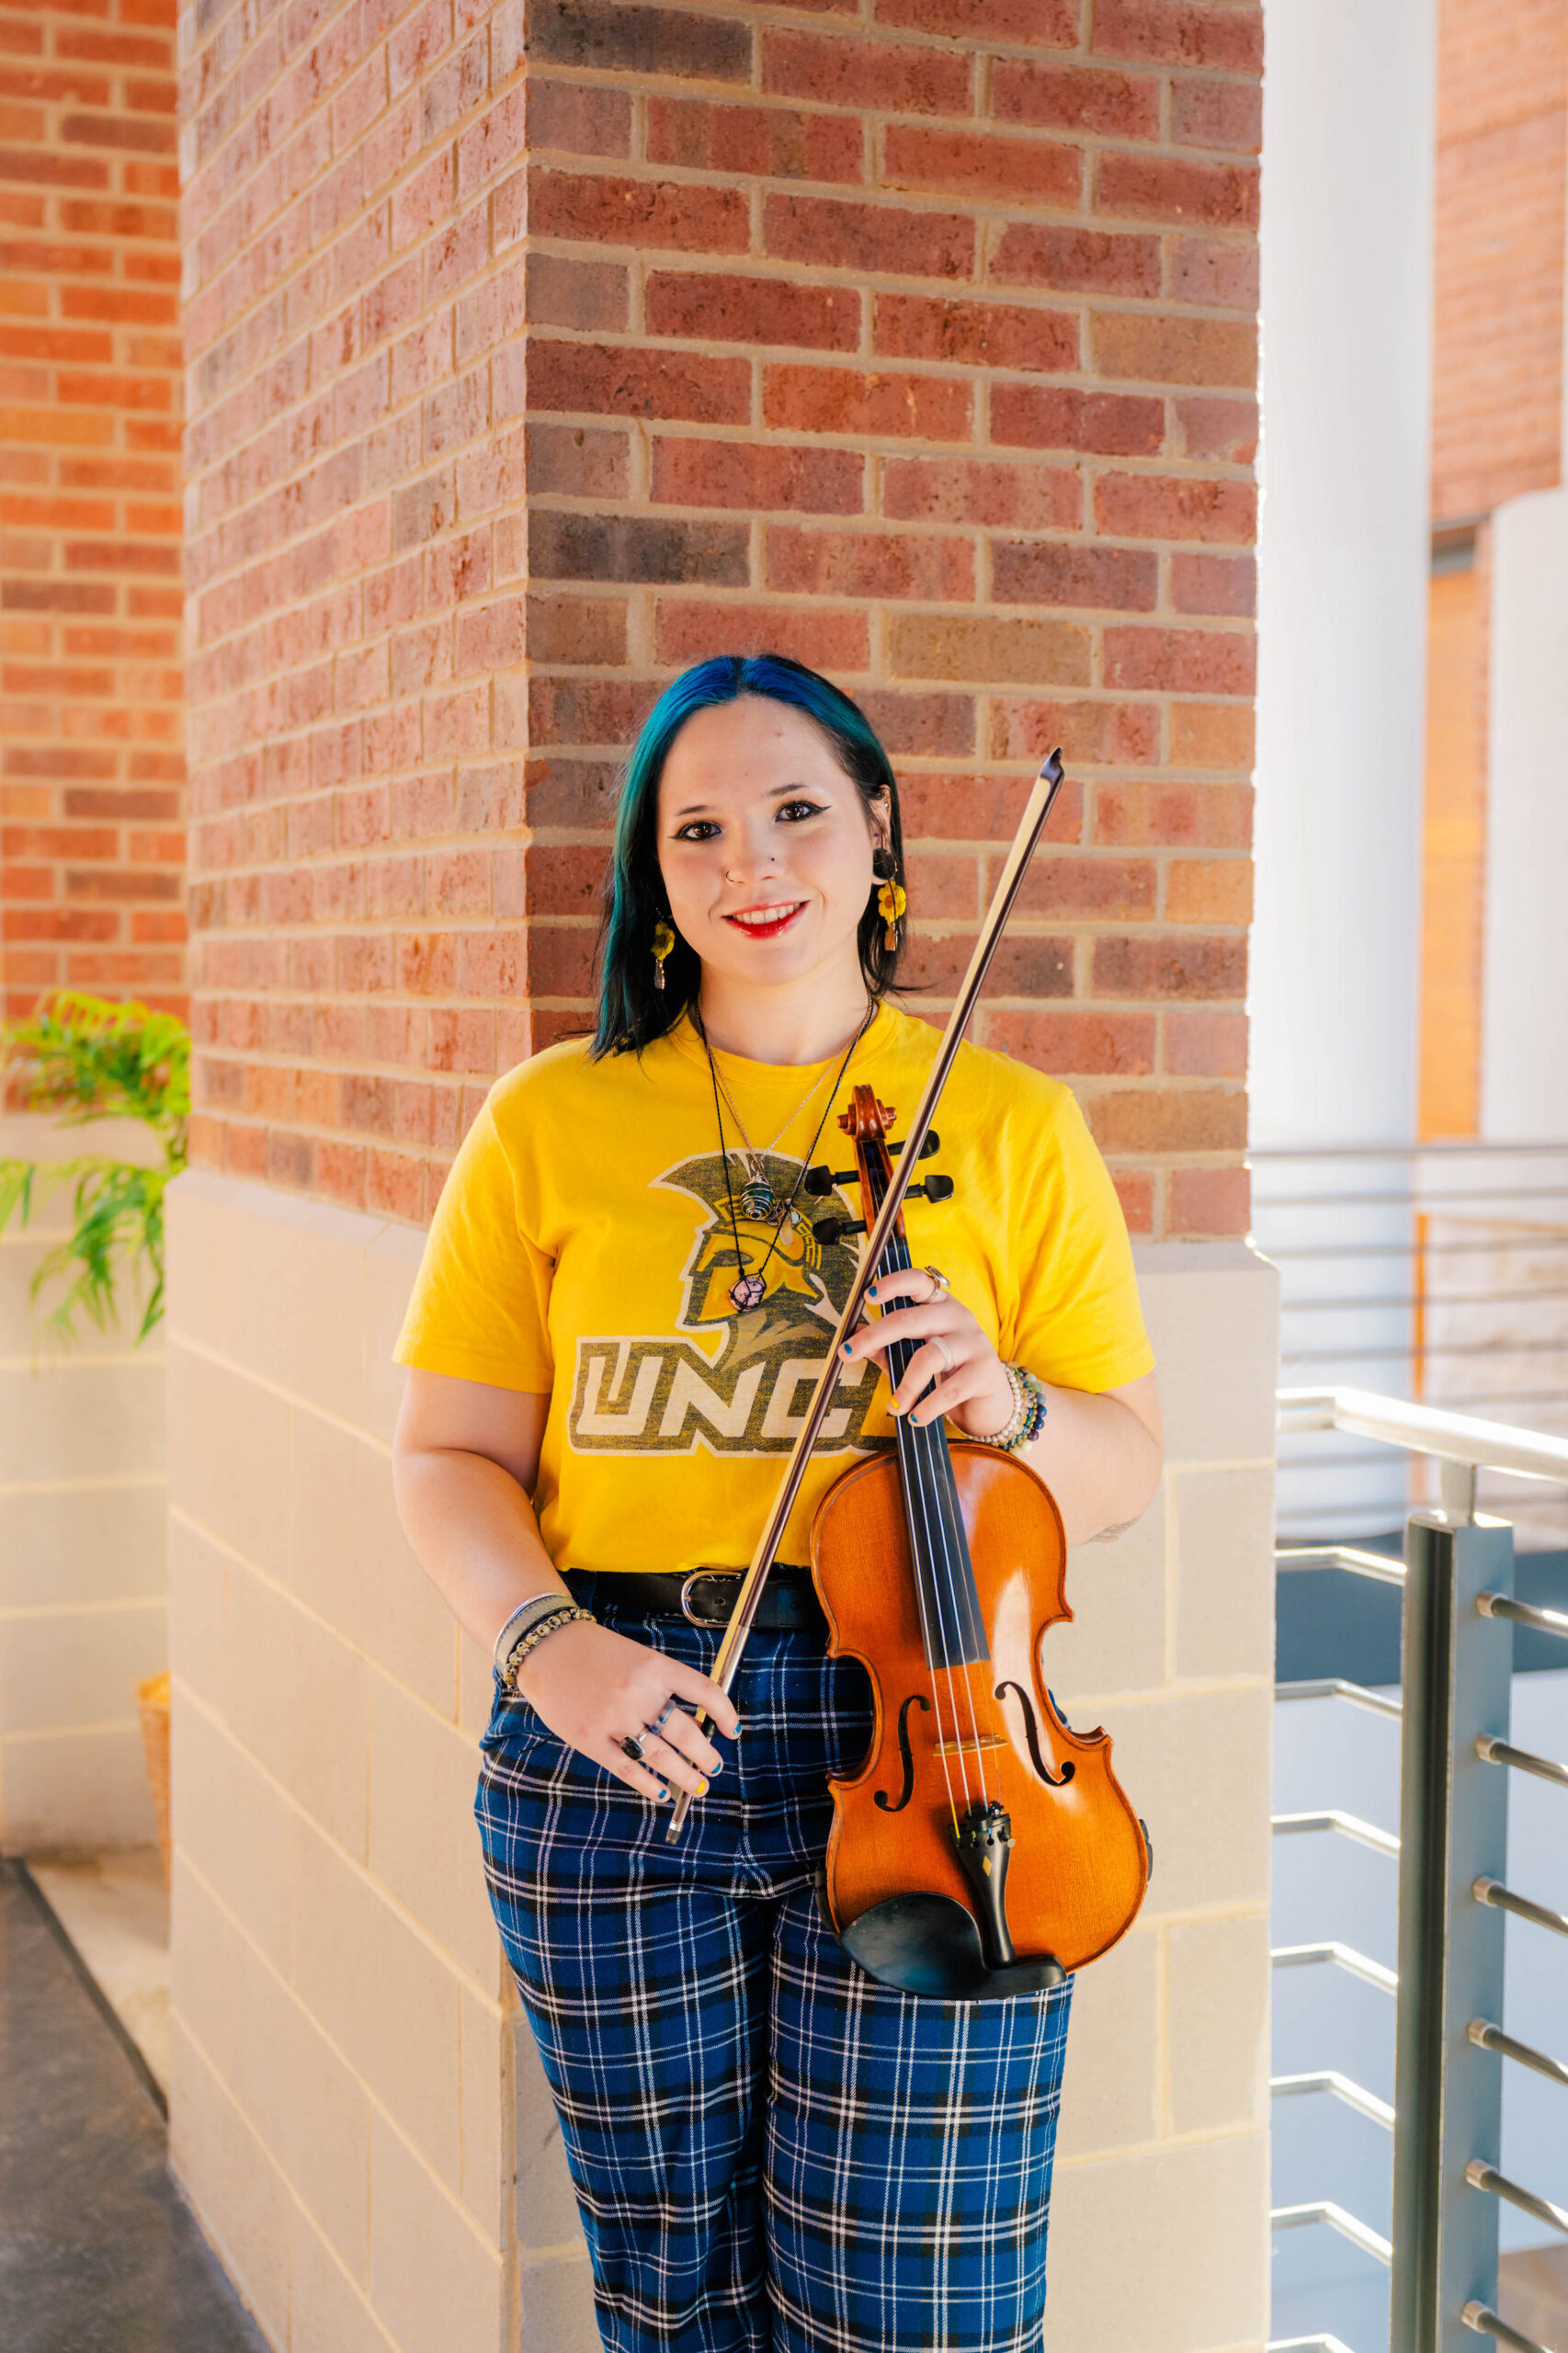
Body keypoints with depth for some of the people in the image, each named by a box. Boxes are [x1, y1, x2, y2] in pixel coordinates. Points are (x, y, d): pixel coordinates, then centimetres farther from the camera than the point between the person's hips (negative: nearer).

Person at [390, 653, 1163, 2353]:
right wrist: (543, 1641, -15)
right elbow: (449, 1460, 4)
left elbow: (1125, 1467, 8)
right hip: (607, 1763, 1)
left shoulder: (1011, 1125, 6)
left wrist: (1010, 1407, -14)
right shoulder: (549, 1122, 6)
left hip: (914, 1738, -1)